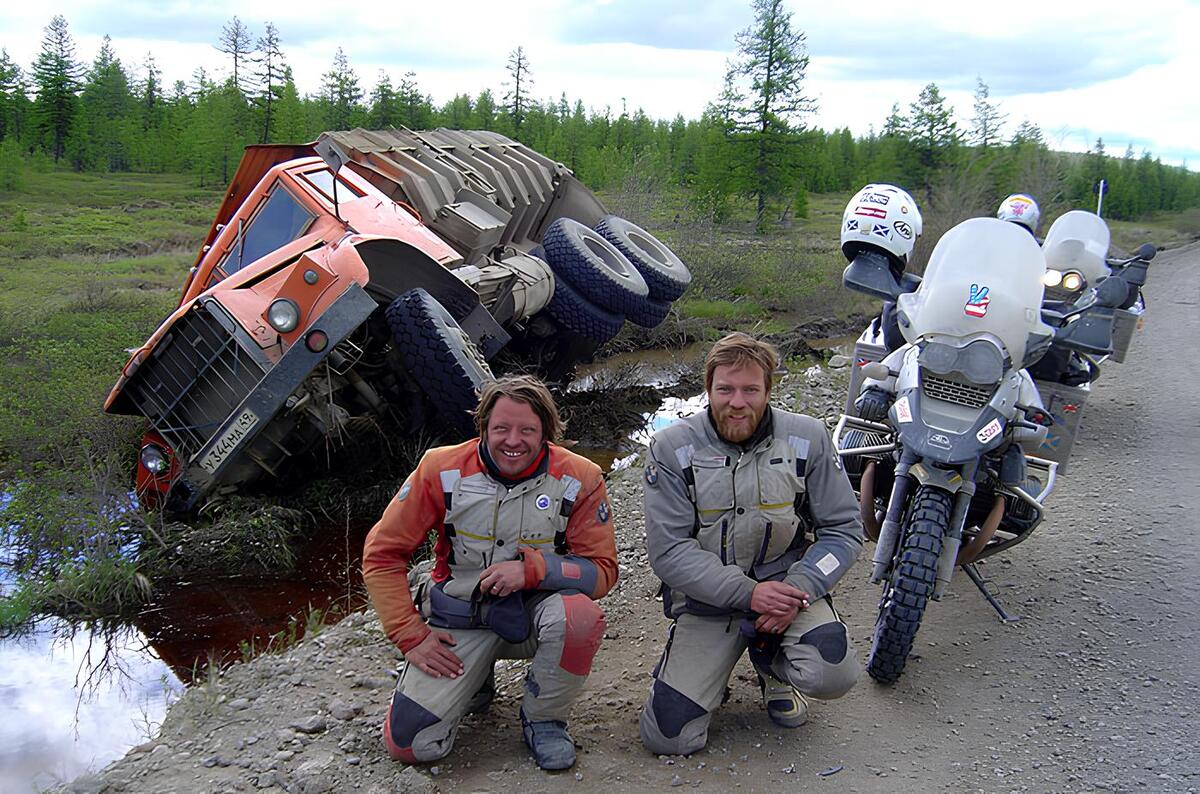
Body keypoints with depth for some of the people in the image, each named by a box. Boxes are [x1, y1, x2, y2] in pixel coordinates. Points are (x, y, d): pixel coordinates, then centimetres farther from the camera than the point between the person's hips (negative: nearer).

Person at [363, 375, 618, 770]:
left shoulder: (578, 478, -13)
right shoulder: (442, 470, -12)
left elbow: (602, 570, -11)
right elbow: (382, 553, -4)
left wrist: (533, 568, -29)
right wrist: (411, 634, -10)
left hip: (534, 612, 0)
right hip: (458, 621, 1)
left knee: (580, 615, -35)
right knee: (410, 744, -13)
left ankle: (543, 718, -6)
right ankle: (475, 682, 20)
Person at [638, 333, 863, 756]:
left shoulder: (807, 439, -2)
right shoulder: (671, 448, -7)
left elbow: (843, 529, 1)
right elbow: (668, 550, -11)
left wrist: (799, 588, -16)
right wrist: (748, 593, -21)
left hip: (784, 583, 1)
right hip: (707, 599, -1)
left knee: (832, 674, -28)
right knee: (667, 736, -12)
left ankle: (773, 664, 9)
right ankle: (716, 668, 21)